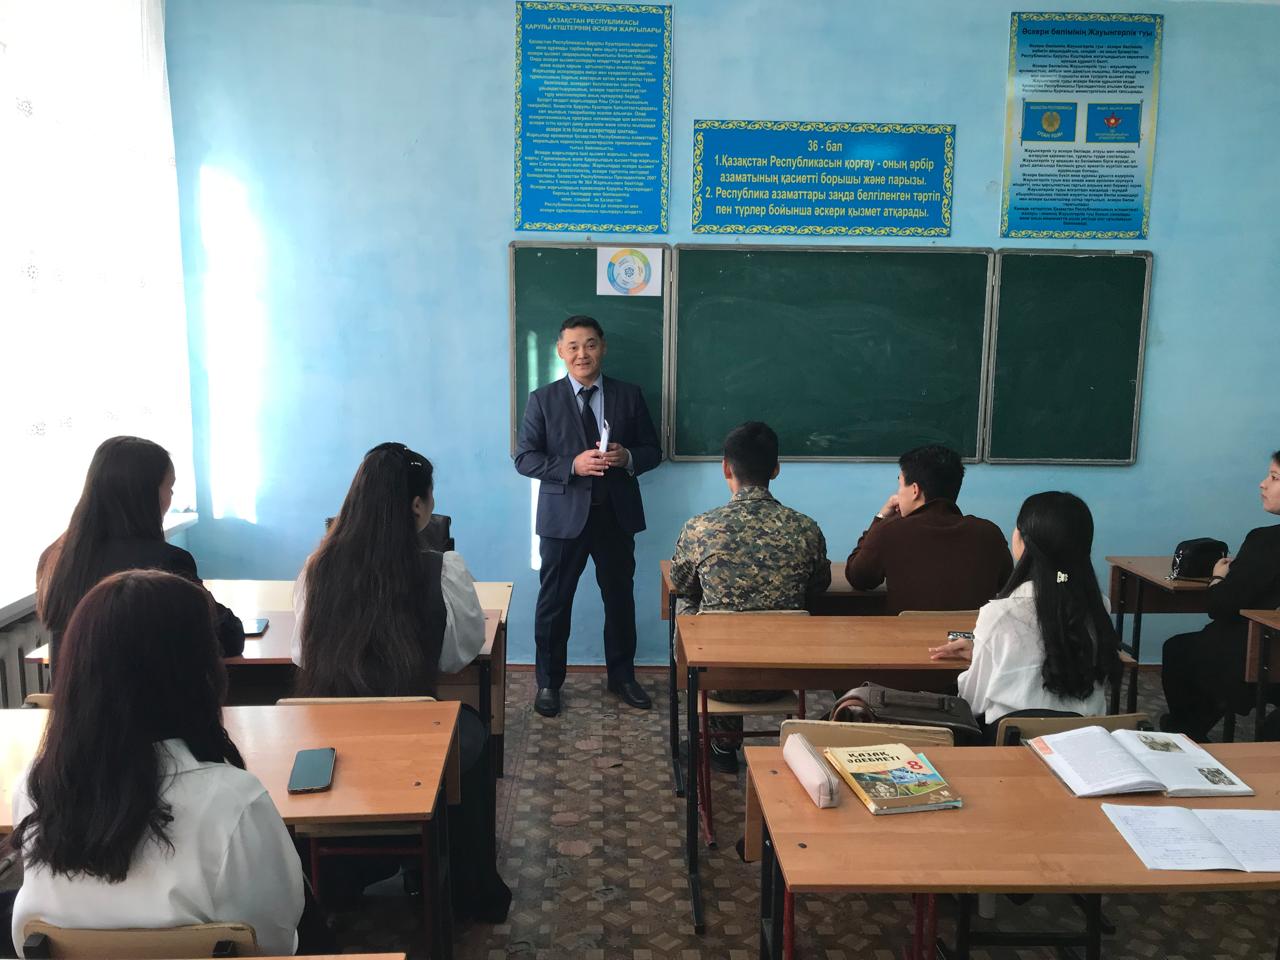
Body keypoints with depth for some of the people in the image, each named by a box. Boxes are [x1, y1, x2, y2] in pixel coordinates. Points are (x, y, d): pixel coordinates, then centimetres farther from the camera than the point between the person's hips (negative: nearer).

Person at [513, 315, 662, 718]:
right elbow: (524, 457, -6)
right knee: (554, 601, 7)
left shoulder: (629, 395, 4)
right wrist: (572, 465, -21)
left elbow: (652, 450, 7)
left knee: (620, 598, 14)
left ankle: (622, 676, 32)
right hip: (564, 516, -2)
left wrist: (627, 457, -16)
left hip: (616, 515, 2)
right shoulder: (543, 399, -1)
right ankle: (548, 682, 24)